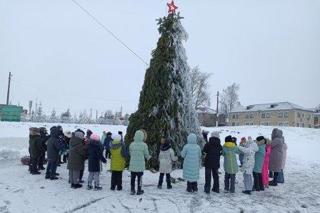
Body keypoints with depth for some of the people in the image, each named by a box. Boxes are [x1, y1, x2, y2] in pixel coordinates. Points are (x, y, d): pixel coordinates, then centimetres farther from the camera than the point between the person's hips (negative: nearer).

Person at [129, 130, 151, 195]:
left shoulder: (132, 144, -5)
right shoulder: (144, 145, -12)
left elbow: (130, 153, 4)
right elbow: (146, 154, -3)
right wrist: (148, 158, 20)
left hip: (133, 165, 2)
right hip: (140, 165, -2)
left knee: (133, 178, 13)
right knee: (139, 178, 9)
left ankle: (132, 190, 19)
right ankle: (139, 190, 17)